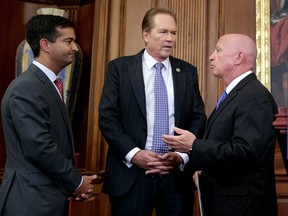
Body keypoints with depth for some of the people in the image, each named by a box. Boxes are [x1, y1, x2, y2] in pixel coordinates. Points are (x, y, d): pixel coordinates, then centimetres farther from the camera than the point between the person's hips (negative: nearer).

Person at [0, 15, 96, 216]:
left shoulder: (46, 85, 12)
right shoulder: (27, 88, -19)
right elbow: (38, 147, -25)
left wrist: (73, 183, 2)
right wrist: (77, 182, -12)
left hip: (47, 198, 9)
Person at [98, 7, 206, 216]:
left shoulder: (188, 72, 9)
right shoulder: (119, 67, 2)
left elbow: (199, 118, 5)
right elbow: (107, 117, -3)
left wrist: (182, 156, -8)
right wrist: (133, 154, -13)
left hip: (177, 174, 2)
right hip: (131, 172, -2)